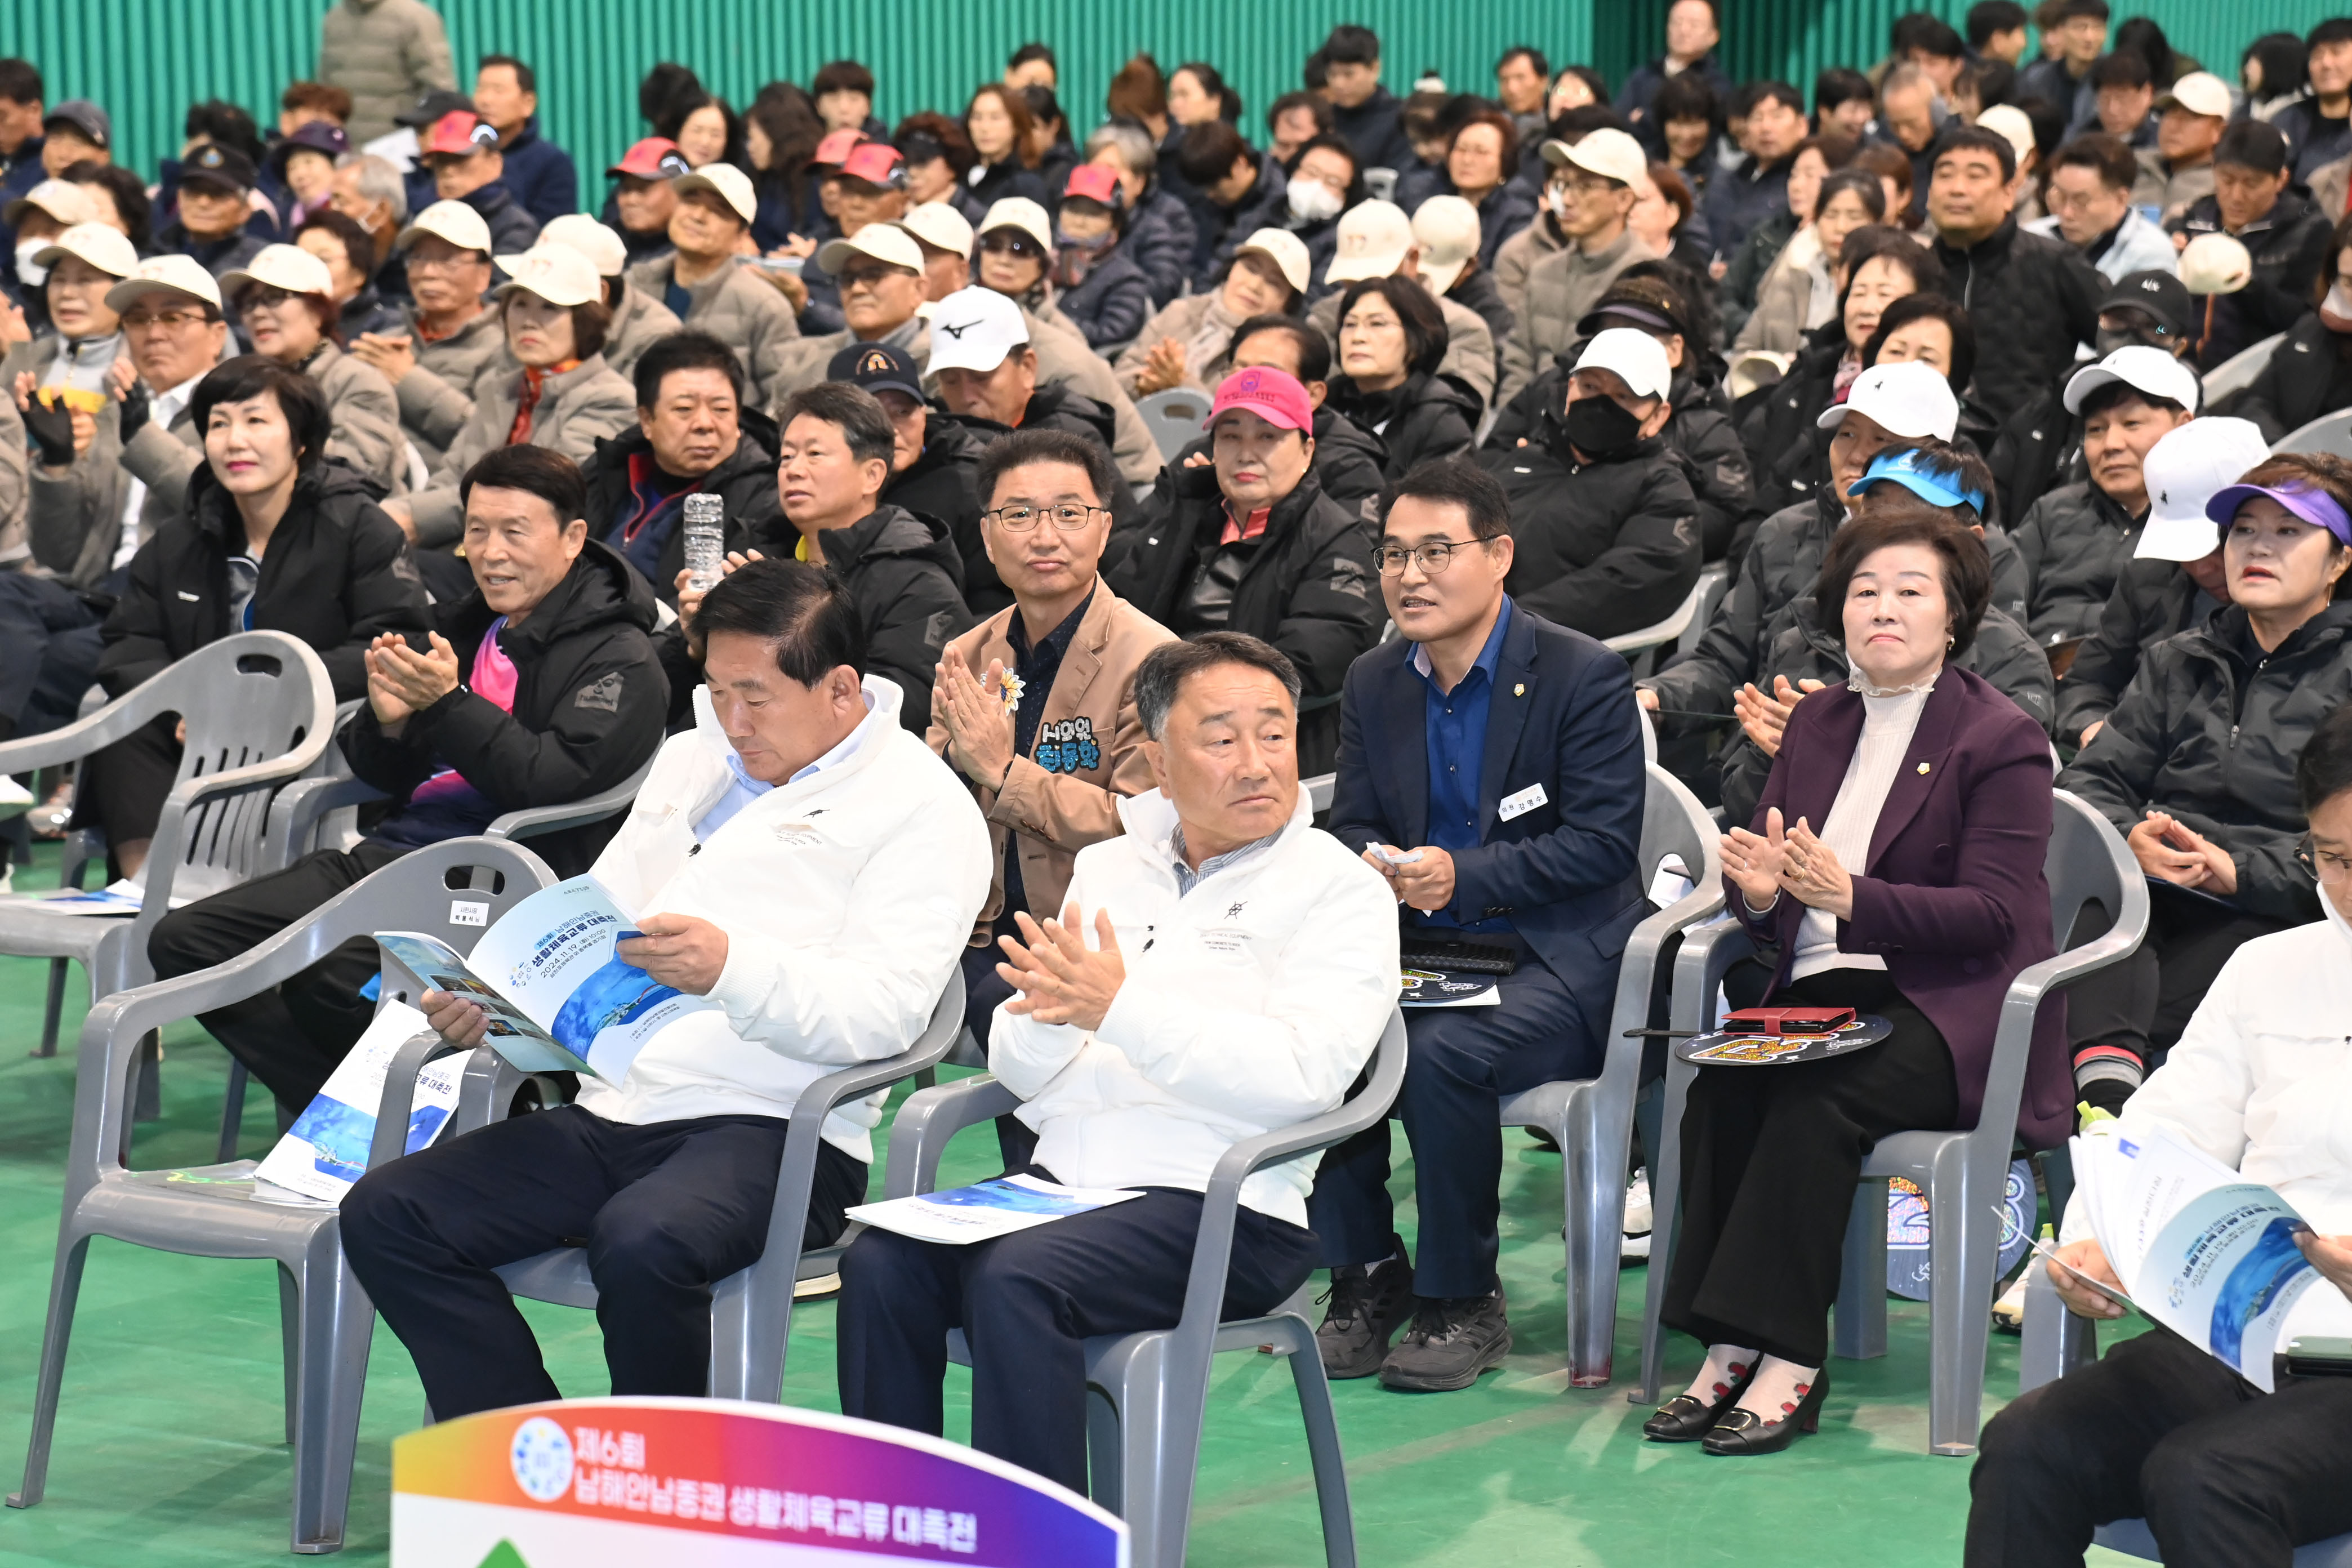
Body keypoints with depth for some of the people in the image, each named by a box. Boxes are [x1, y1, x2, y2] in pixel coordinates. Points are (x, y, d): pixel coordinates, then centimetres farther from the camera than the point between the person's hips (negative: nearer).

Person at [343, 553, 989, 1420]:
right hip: (614, 1112, 8)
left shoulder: (920, 805, -2)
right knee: (384, 1216, -11)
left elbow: (882, 1013, -14)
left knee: (643, 1246, -38)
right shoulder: (690, 761, 22)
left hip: (776, 1130, -7)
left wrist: (733, 968, -31)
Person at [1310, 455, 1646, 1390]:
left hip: (1557, 961, -5)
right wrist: (1369, 867, -13)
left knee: (1438, 1052, -34)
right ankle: (1366, 1276, -7)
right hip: (1418, 952, 5)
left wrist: (1462, 877, -23)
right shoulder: (1372, 685, 11)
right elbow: (1348, 828, 13)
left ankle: (1462, 1302, -14)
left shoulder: (1584, 676, -7)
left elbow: (1604, 841, -13)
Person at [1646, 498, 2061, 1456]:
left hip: (1949, 1011, -5)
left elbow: (1995, 913, -13)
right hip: (1819, 994, 5)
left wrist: (1849, 896, -25)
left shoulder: (2001, 740, -3)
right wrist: (1759, 891, -11)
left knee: (1814, 1097, -32)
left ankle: (1787, 1362, -29)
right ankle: (1726, 1351, -24)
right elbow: (1767, 874, 15)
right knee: (1718, 1089, -25)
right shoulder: (1817, 724, 17)